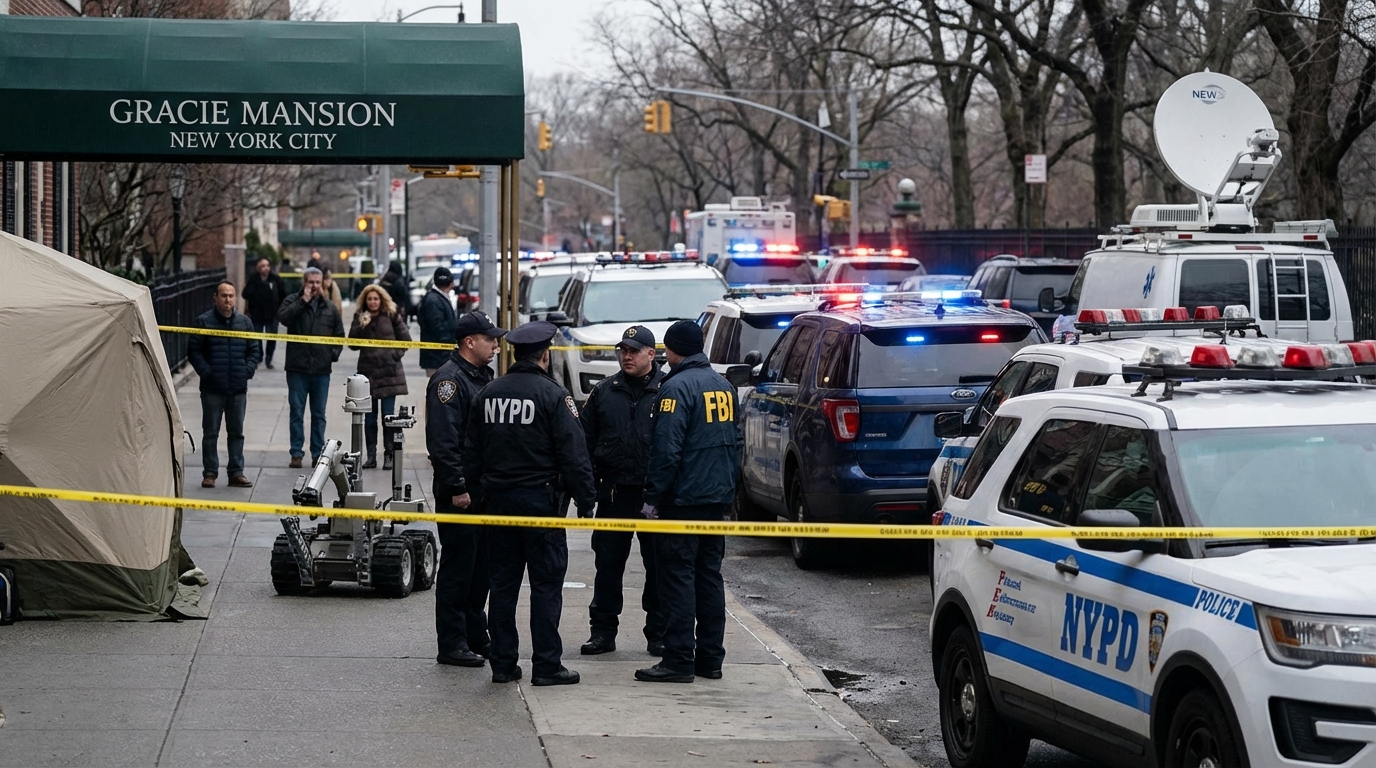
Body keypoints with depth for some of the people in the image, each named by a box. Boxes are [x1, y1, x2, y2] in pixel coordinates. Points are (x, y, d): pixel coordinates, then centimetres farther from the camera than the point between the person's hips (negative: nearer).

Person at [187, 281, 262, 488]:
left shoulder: (245, 322, 8)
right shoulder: (204, 322, -3)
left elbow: (255, 350, 12)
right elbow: (193, 351, -3)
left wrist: (248, 370, -3)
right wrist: (206, 372, -12)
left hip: (238, 388, 3)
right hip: (212, 389, -3)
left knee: (236, 432, 8)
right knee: (210, 432, 3)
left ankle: (236, 473, 14)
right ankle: (210, 473, 8)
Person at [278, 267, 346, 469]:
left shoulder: (330, 307, 9)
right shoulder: (293, 301, 2)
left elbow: (339, 335, 17)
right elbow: (283, 316, -18)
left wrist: (334, 354, 4)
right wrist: (303, 301, -18)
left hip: (321, 369, 2)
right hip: (297, 368, -2)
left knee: (319, 414, 8)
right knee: (297, 412, 2)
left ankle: (318, 453, 14)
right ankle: (296, 454, 6)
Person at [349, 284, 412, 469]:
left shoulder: (392, 316, 0)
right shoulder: (360, 317, 6)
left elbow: (405, 339, 5)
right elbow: (352, 344, 0)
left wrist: (396, 354, -6)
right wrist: (361, 326, -13)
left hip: (389, 372, -2)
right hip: (367, 372, 3)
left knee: (388, 415, -3)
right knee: (369, 417, 6)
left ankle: (389, 455, 3)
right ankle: (371, 456, 11)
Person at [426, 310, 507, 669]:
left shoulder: (482, 376, 16)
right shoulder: (449, 379, -14)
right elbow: (442, 440, -20)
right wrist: (456, 487, -22)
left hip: (484, 489, 9)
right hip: (460, 493, -9)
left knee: (481, 566, 14)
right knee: (457, 568, -4)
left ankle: (476, 637, 22)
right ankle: (451, 644, 0)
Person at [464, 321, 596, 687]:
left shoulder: (488, 394, 8)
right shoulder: (553, 395, -10)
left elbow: (472, 451, 12)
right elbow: (573, 453, -12)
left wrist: (477, 490, 19)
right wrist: (585, 499, -6)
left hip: (498, 496, 5)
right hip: (540, 498, -5)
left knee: (503, 582, 10)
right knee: (546, 584, -2)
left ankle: (503, 662, 11)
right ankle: (546, 665, -3)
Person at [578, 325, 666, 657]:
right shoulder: (605, 391, 9)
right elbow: (586, 442, 10)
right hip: (615, 493, 3)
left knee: (658, 566, 4)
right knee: (608, 565, 5)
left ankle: (659, 633, 13)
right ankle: (603, 631, 13)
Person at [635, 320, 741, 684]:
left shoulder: (677, 387, -13)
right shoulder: (723, 385, 13)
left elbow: (666, 449, -18)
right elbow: (735, 441, 18)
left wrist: (653, 497, -13)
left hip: (683, 499, -8)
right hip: (718, 497, 8)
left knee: (677, 575, -5)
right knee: (709, 575, 12)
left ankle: (679, 660, -7)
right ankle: (710, 658, 14)